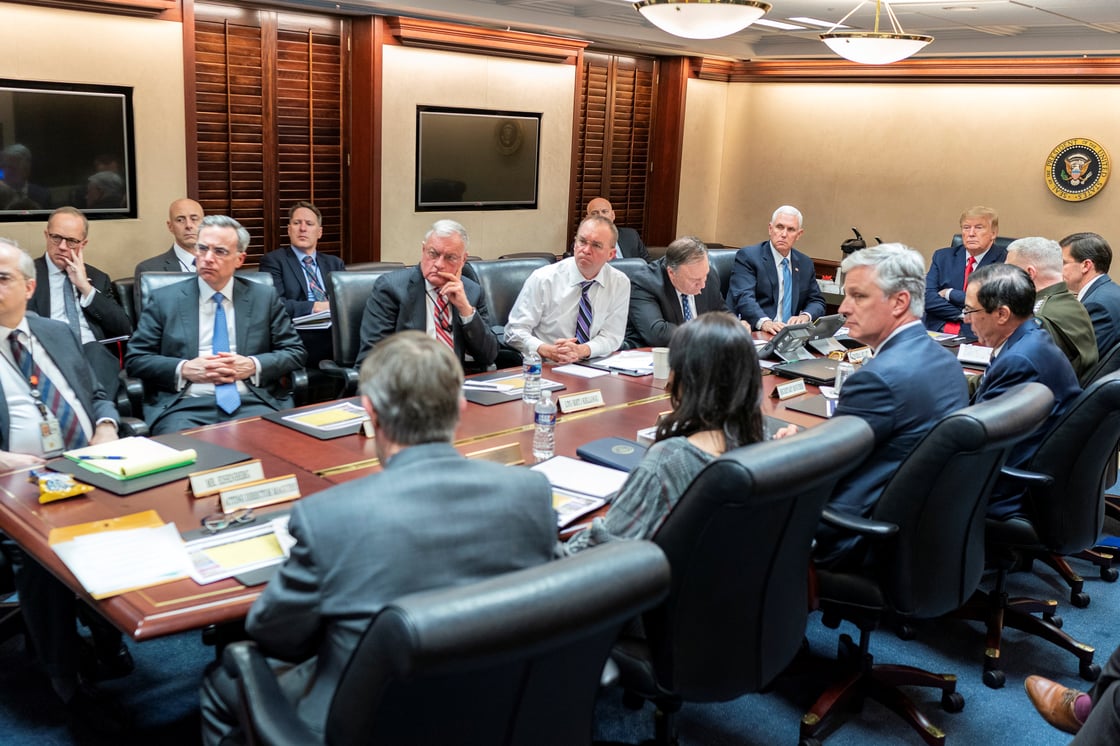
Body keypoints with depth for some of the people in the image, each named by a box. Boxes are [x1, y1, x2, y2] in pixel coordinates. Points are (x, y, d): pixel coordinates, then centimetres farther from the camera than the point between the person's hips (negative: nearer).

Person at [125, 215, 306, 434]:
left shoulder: (264, 298, 13)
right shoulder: (164, 300, 11)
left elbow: (295, 352, 12)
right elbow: (135, 359, 9)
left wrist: (253, 366, -6)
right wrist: (184, 369, -8)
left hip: (252, 402, 1)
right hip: (186, 405, -1)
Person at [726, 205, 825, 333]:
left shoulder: (805, 264, 16)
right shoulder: (747, 256, -3)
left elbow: (817, 301, 16)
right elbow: (743, 297, -16)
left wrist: (805, 316, -7)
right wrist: (764, 322, -35)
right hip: (754, 334, -4)